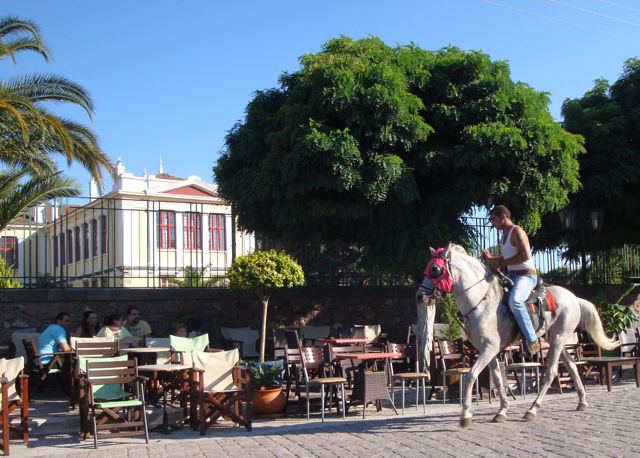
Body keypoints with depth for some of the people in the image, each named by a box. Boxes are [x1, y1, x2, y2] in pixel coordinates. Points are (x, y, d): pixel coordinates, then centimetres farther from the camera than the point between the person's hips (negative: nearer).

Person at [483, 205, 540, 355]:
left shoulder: (517, 231, -10)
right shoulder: (504, 235, 18)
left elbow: (525, 255, -23)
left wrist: (501, 263, -18)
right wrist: (490, 258, 13)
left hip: (526, 275, -11)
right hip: (511, 276, 11)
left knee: (514, 300, -36)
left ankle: (532, 341, -31)